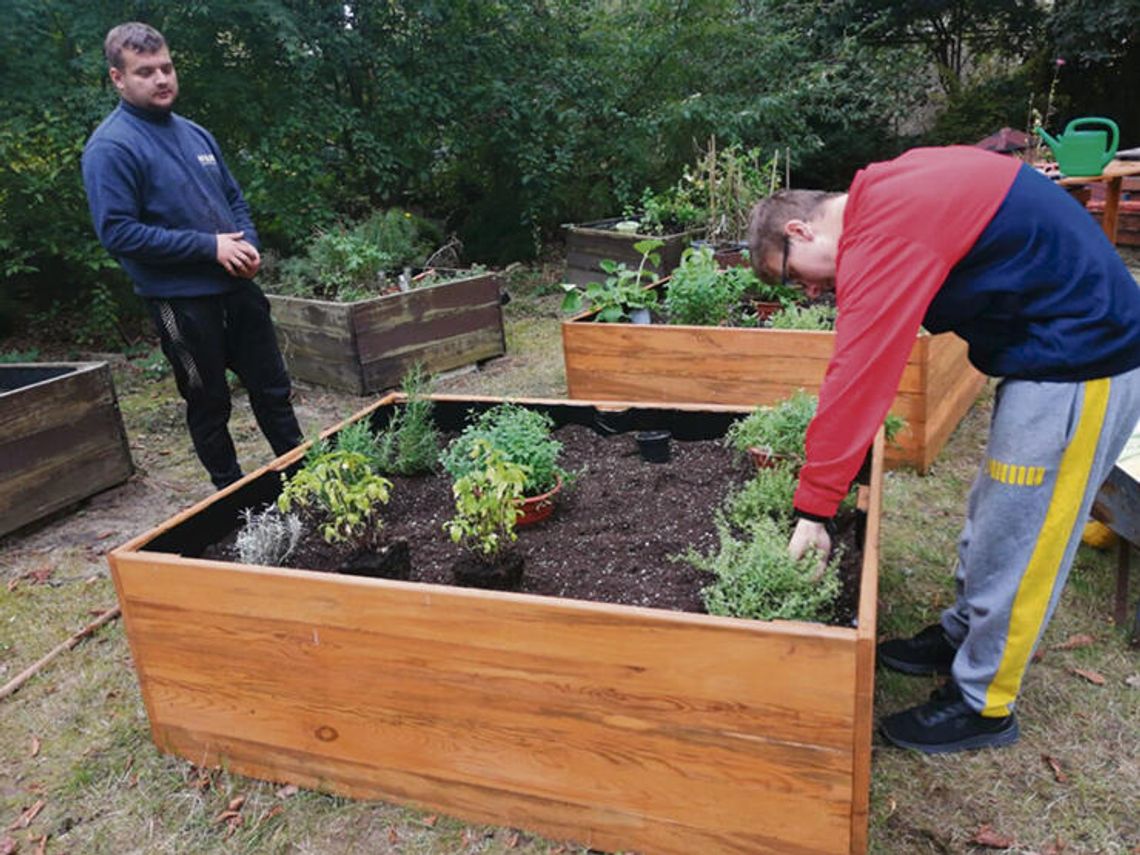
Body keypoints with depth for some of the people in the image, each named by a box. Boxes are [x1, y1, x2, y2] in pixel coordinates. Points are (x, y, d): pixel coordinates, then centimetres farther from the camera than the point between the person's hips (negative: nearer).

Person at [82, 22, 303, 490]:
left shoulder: (194, 134, 10)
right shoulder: (111, 148, -11)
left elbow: (234, 198, 18)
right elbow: (118, 233, -18)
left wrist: (248, 245, -3)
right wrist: (210, 246, -19)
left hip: (236, 287, 6)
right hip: (181, 301, -6)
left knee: (273, 387, 12)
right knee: (209, 404, 8)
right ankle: (231, 492, 25)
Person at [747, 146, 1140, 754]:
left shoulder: (883, 234, -22)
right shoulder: (889, 196, 8)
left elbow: (857, 378, -25)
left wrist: (812, 510, -19)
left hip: (1080, 362, -10)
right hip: (1048, 351, 10)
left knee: (1015, 542, 1)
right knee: (990, 516, 21)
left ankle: (983, 704, 19)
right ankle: (963, 635, 39)